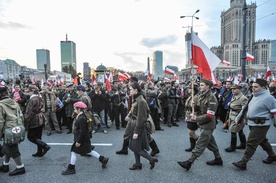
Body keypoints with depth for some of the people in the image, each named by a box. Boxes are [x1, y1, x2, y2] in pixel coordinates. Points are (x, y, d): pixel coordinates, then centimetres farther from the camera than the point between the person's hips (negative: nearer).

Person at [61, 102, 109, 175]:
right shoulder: (81, 116, 6)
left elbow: (82, 131, -26)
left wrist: (79, 141, -20)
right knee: (88, 151, 17)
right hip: (85, 139, 10)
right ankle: (103, 159, 23)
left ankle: (71, 169, 19)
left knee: (74, 152, 3)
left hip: (82, 139, -10)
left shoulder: (81, 118, -25)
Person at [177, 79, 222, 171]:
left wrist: (196, 118, -18)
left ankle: (189, 162, 3)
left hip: (207, 126, -9)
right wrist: (195, 105, -7)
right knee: (210, 142, 20)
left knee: (200, 144, -2)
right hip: (203, 124, 9)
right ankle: (218, 159, 37)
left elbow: (209, 116, -23)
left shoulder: (212, 98, -20)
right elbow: (199, 107, 16)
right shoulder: (201, 96, 6)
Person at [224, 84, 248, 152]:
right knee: (240, 131, 20)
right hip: (232, 117, 9)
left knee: (233, 131, -3)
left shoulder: (243, 98, -19)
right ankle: (243, 145, 34)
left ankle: (232, 147, 11)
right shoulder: (234, 96, 8)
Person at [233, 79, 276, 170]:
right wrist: (238, 118, 16)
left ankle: (243, 163, 1)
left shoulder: (268, 98, -16)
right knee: (263, 141, 24)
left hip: (261, 125, -9)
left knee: (251, 143, -6)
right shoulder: (254, 96, 11)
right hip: (253, 124, 9)